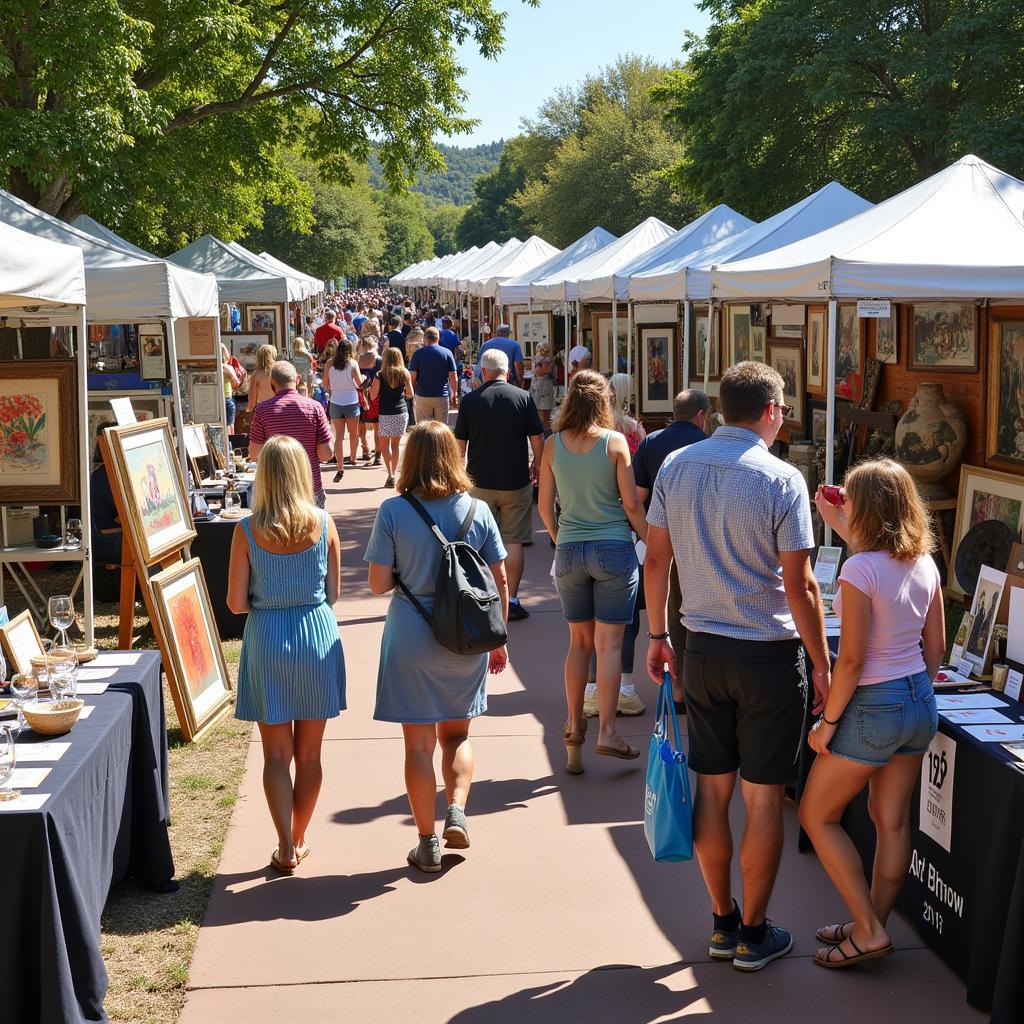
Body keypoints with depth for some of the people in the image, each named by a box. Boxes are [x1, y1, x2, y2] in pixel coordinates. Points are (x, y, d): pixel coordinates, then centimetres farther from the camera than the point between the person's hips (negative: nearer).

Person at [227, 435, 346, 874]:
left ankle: (286, 849, 4)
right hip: (318, 636, 1)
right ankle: (299, 840, 25)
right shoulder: (324, 524, -7)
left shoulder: (247, 531, -10)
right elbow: (333, 592, 2)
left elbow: (236, 602, -7)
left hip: (266, 640, -1)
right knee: (309, 753, 14)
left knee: (277, 755, 9)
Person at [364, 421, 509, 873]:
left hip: (411, 641, -2)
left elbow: (378, 583, -9)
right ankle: (457, 810, 0)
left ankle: (427, 844, 13)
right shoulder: (477, 510, -3)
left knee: (419, 742, 9)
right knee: (456, 735, 20)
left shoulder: (393, 511, -9)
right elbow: (499, 582, 0)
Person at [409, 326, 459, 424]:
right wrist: (455, 395, 9)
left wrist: (411, 394, 8)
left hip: (422, 396, -1)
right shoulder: (447, 353, -1)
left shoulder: (418, 354, -4)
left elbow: (412, 378, -5)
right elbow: (453, 377, -3)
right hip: (442, 396, 1)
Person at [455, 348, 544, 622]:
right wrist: (537, 466, 13)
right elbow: (537, 439, -3)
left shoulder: (470, 401, -2)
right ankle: (512, 600, 5)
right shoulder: (523, 397, -5)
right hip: (516, 482, -1)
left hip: (480, 483, 1)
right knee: (513, 542, 6)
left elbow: (459, 443, 3)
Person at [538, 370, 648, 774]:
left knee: (579, 642, 14)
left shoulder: (553, 444, 0)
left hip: (569, 551, 3)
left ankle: (574, 727, 15)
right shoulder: (615, 441, -8)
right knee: (609, 643, 1)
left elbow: (545, 505, 5)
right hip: (613, 549, -3)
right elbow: (631, 504, -7)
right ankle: (607, 732, -1)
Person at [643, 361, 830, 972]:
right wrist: (823, 665, -5)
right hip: (769, 656, -5)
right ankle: (754, 935, 15)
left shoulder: (675, 467, 0)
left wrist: (658, 636, 16)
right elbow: (800, 586, -14)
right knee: (764, 797, 6)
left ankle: (723, 923, 24)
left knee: (713, 788, 12)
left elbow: (656, 562, 5)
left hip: (702, 651, 5)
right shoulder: (781, 480, -14)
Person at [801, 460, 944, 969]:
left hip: (873, 707, -8)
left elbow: (852, 659, -20)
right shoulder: (925, 565, 2)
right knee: (893, 821, 16)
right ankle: (872, 924, 26)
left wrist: (827, 721, -10)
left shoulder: (859, 571, -21)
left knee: (817, 815, 8)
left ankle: (868, 930, 8)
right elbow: (935, 646, 12)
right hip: (919, 702, 8)